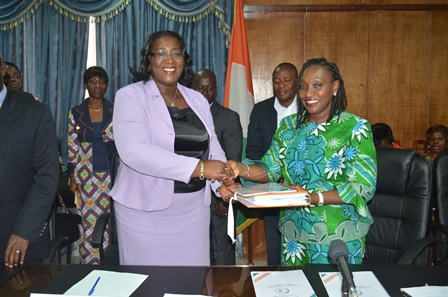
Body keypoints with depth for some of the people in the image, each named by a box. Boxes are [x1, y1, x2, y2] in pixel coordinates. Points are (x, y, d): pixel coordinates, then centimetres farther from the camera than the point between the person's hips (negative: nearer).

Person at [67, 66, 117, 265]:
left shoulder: (115, 111, 3)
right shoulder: (76, 113, 3)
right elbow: (72, 148, 4)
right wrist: (72, 178, 2)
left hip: (110, 173, 0)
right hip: (87, 175, 0)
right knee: (89, 221, 2)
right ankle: (90, 262, 18)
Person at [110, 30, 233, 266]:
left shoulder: (198, 100, 10)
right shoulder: (130, 96, -6)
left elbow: (213, 148, 10)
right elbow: (134, 150, -21)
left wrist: (222, 182, -12)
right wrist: (199, 168, -25)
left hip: (194, 209, 4)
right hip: (147, 209, -4)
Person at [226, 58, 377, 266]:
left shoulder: (355, 127, -10)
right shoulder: (289, 125, 5)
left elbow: (364, 186, -15)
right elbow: (271, 169, 3)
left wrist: (314, 198, -27)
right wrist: (242, 169, -18)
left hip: (338, 236, -4)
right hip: (294, 231, 4)